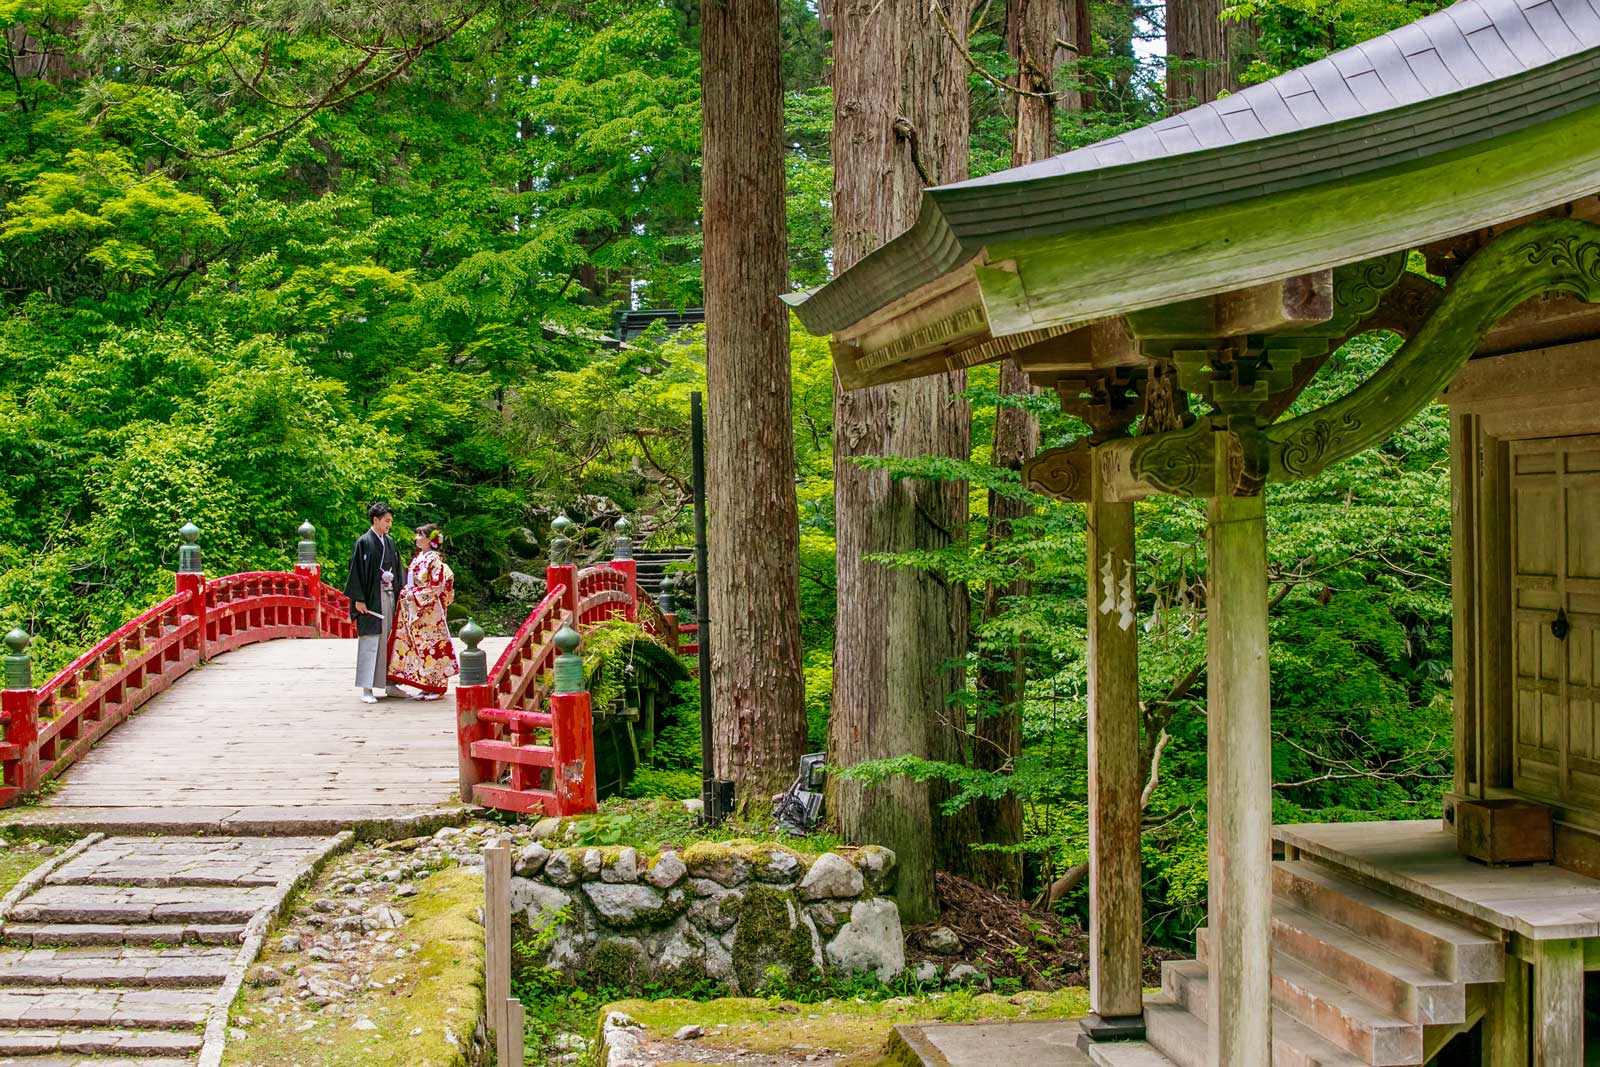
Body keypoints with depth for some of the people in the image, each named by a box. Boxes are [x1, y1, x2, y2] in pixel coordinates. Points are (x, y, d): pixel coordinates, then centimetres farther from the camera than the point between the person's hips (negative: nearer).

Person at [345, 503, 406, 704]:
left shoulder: (390, 542, 12)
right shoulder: (364, 542, -7)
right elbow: (356, 570, -9)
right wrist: (359, 599, -14)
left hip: (389, 596, 6)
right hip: (372, 598, -6)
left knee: (389, 641, 9)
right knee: (370, 642, -5)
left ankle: (390, 685, 16)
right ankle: (366, 689, -2)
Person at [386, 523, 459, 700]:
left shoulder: (434, 559, -11)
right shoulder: (418, 557, 13)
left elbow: (437, 586, -16)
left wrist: (416, 595, -16)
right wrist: (406, 592, 3)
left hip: (429, 609, -8)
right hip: (414, 609, 8)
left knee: (431, 645, -4)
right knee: (420, 645, 8)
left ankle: (437, 687, 1)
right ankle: (427, 687, 13)